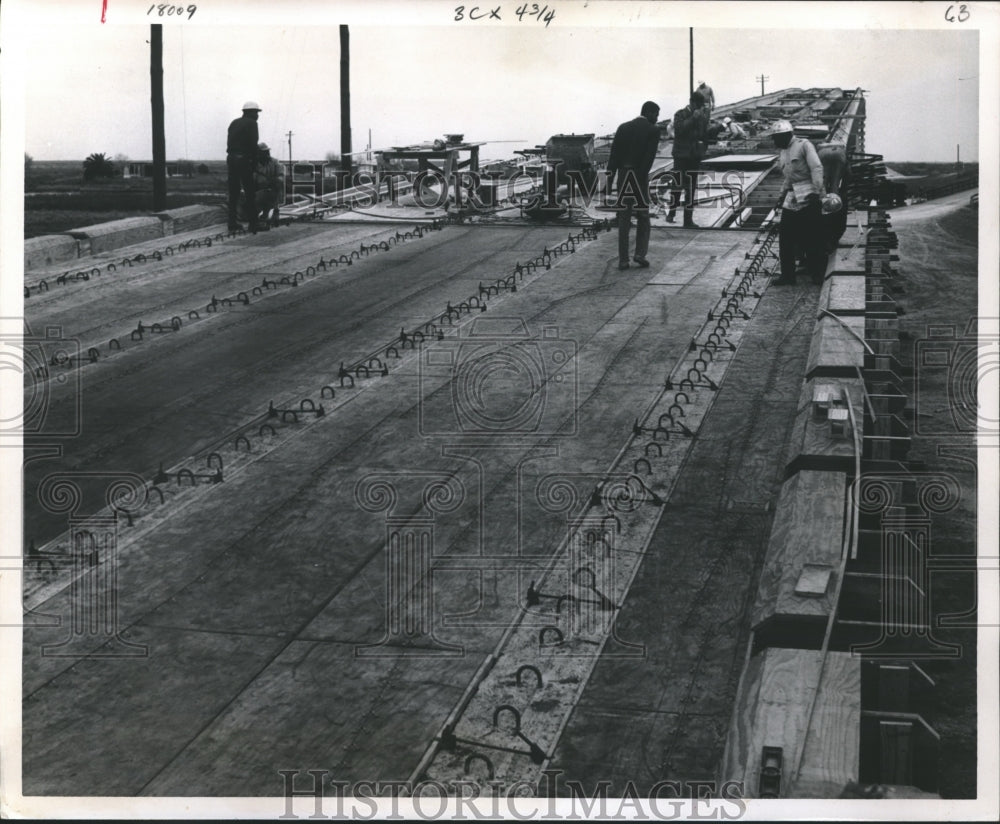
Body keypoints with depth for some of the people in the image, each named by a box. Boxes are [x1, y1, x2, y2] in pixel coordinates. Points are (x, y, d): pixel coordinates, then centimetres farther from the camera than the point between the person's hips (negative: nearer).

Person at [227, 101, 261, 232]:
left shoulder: (234, 123, 17)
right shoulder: (251, 123, -5)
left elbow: (229, 142, 13)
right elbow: (253, 145, -12)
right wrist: (254, 162, -5)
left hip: (231, 158, 7)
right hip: (244, 160, -7)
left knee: (233, 192, 9)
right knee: (250, 193, -2)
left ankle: (232, 223, 9)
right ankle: (253, 224, -2)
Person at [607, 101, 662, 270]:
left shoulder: (623, 127, 9)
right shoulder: (653, 130, -2)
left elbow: (614, 153, 4)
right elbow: (650, 155, -13)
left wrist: (610, 177, 2)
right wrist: (642, 177, -15)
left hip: (622, 176, 3)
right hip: (640, 176, -3)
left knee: (624, 219, 8)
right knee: (643, 217, 13)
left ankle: (623, 260, 5)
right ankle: (640, 253, 1)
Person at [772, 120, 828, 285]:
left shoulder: (804, 145, -4)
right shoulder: (783, 154, 20)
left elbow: (817, 168, -13)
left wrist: (817, 190, -21)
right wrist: (782, 194, 22)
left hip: (808, 198, -8)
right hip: (791, 200, 8)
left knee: (814, 237, -3)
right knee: (785, 236, 4)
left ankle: (817, 274, 5)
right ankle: (787, 274, 11)